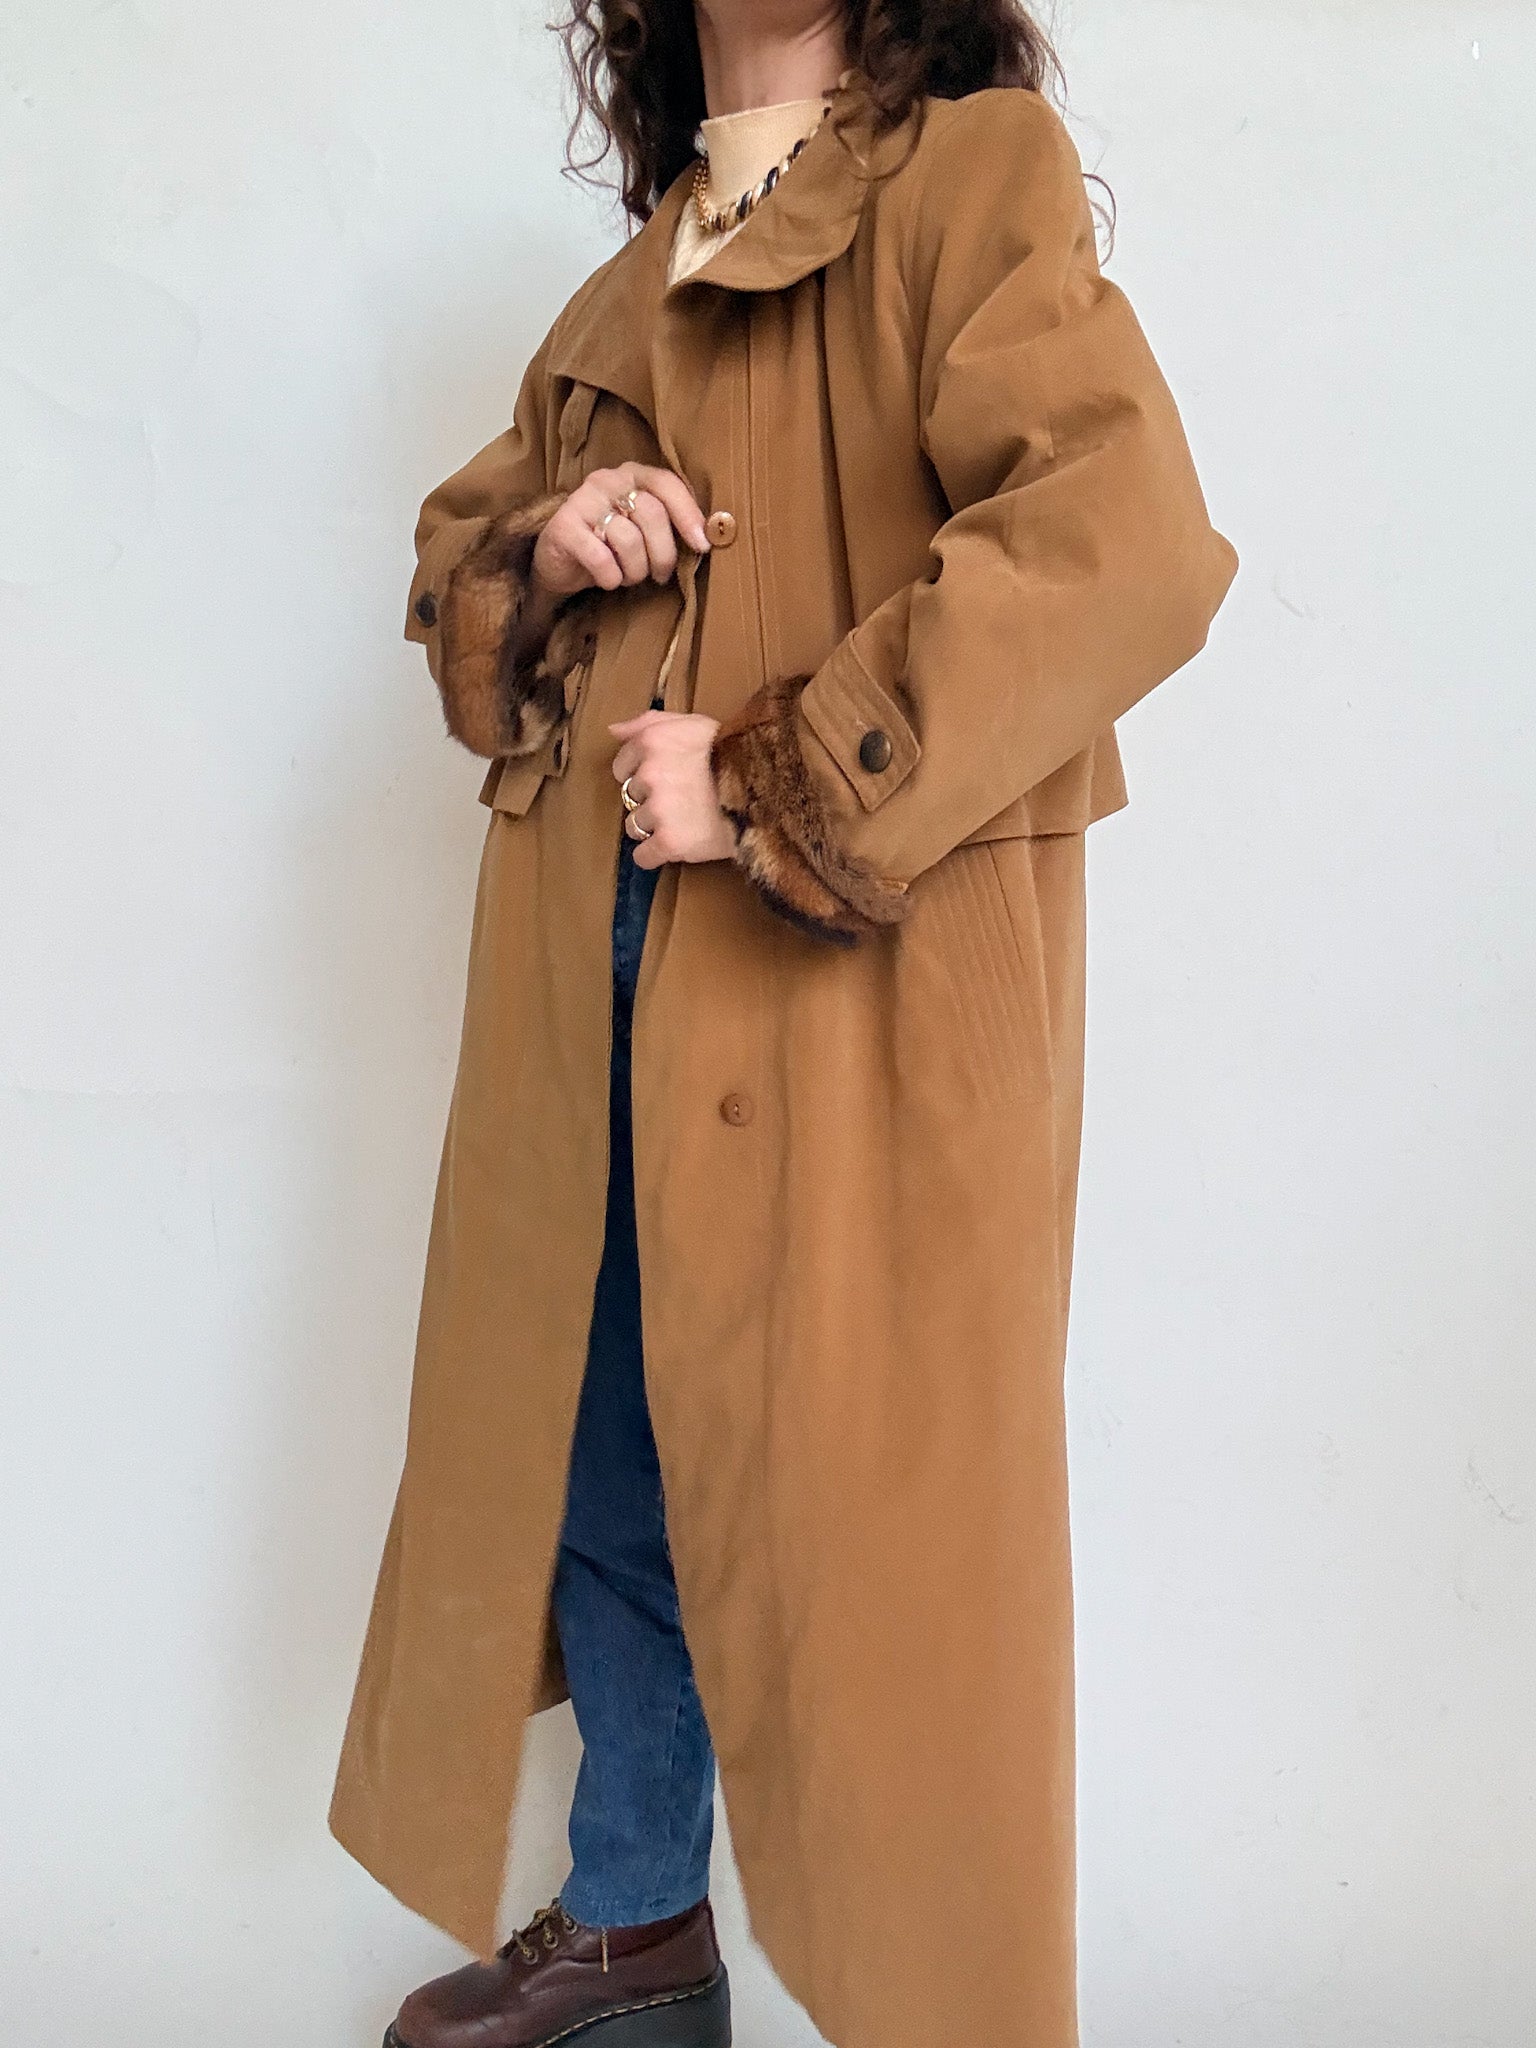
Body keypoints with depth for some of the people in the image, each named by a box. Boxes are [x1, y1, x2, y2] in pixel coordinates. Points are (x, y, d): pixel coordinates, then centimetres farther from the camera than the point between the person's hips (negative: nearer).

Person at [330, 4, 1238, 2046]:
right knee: (601, 1457, 15)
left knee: (856, 1492, -1)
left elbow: (1125, 542, -18)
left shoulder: (974, 176, -2)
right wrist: (541, 553, 1)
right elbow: (457, 563, 26)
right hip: (603, 979, 7)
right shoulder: (627, 286, 19)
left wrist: (775, 782, -18)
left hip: (858, 972, -7)